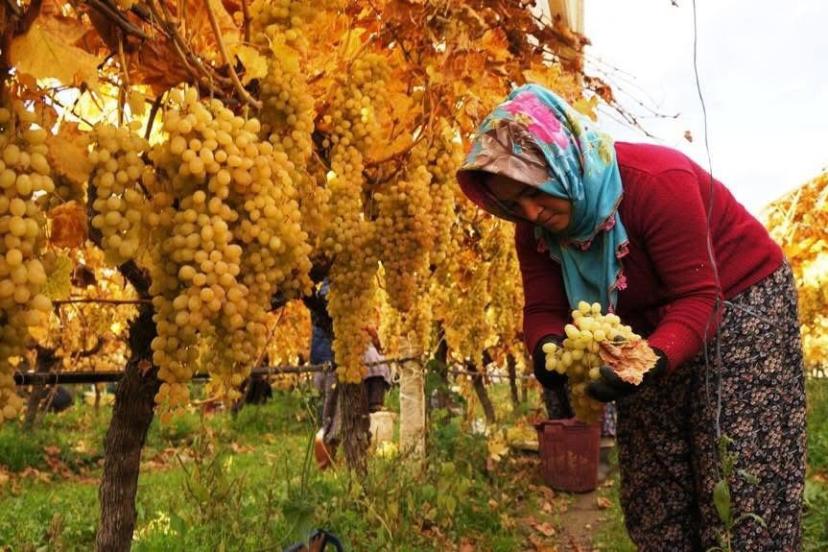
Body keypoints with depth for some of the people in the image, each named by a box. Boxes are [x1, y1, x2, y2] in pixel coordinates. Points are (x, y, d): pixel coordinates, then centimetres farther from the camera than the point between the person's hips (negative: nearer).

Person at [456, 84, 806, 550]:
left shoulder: (656, 181, -31)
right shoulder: (536, 230, -11)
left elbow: (698, 299, -31)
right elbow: (543, 309, -13)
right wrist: (547, 347, -36)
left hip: (741, 307, -6)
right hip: (651, 333, 6)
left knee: (745, 491, -8)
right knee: (654, 493, 9)